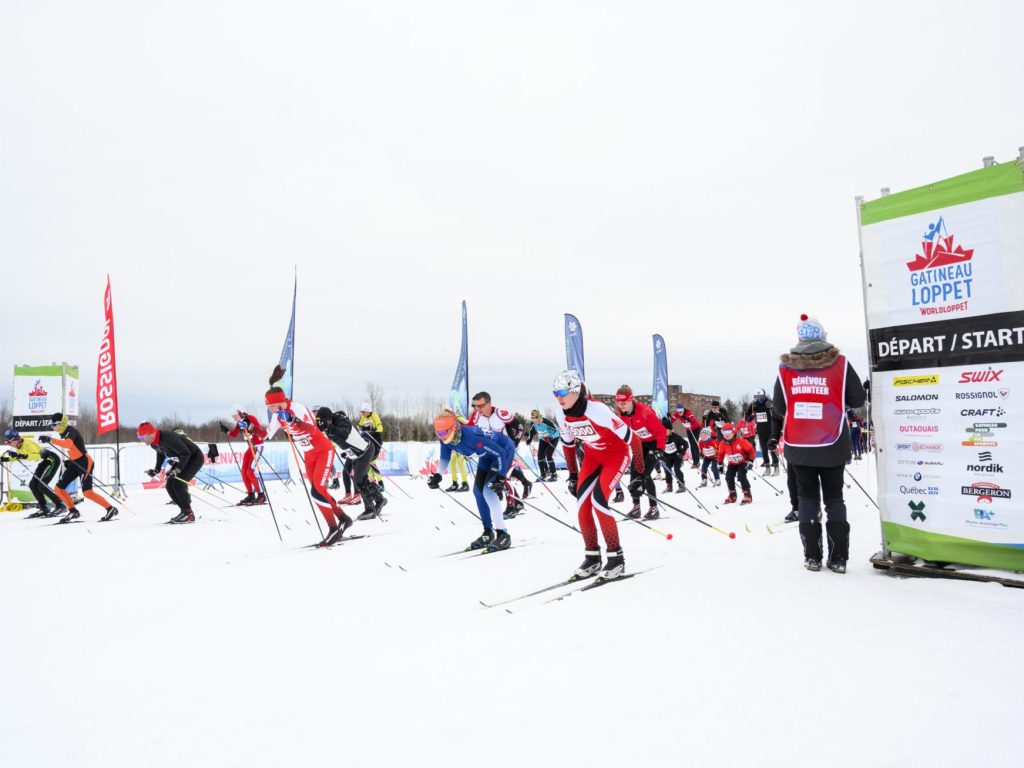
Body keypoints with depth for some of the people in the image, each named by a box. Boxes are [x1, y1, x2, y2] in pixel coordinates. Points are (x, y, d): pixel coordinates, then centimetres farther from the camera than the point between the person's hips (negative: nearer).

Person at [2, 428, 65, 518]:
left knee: (41, 485, -16)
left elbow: (38, 456, -36)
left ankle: (60, 505, -8)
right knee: (33, 485, 6)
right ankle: (44, 508, 13)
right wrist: (6, 459, 3)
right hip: (44, 462, 10)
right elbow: (19, 457, 18)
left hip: (52, 459, -10)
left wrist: (23, 456, -44)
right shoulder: (19, 446, 2)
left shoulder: (28, 443, -25)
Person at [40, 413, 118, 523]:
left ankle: (111, 509, -8)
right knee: (59, 488, 7)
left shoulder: (70, 431, -16)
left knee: (87, 492, -16)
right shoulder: (63, 433, 13)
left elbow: (68, 444, -38)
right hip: (74, 463, 10)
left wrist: (51, 440, -39)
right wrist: (70, 460, 15)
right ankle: (73, 511, 19)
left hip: (84, 462, -10)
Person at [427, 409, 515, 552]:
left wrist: (499, 477, -31)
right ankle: (488, 533, 19)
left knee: (489, 491, -18)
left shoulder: (471, 437, -40)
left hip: (504, 450, -9)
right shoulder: (446, 438, -17)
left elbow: (500, 453, -31)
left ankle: (503, 535, -10)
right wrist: (437, 475, -9)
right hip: (488, 454, 9)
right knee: (478, 490, 6)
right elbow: (445, 457, 5)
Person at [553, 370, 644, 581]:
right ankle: (592, 557, 7)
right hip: (593, 456, 6)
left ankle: (616, 557, -4)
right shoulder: (561, 414, -14)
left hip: (618, 454, -6)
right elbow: (568, 444, 5)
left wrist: (638, 474, -21)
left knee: (597, 501, -20)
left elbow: (632, 439, -26)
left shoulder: (598, 411, -34)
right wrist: (572, 475, 9)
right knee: (581, 502, -8)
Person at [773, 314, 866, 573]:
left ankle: (812, 557, 11)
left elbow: (779, 408, 5)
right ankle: (838, 558, 9)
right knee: (834, 498, 11)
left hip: (798, 446, 1)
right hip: (832, 445, -1)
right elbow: (857, 400, 1)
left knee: (807, 497, 12)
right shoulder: (839, 364, -6)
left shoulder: (786, 368, -2)